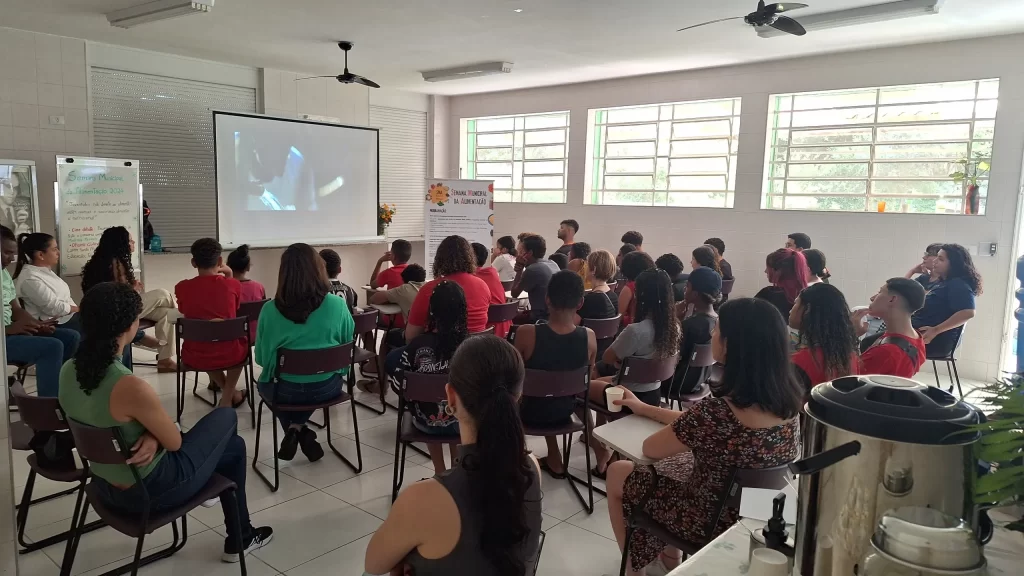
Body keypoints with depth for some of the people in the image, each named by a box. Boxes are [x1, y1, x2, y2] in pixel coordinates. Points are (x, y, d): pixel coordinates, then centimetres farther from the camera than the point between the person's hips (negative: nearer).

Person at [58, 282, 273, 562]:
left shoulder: (68, 370, -8)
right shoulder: (131, 388, -34)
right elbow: (174, 442, -20)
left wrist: (152, 435, -11)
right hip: (147, 492, -8)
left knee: (232, 445, 24)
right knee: (226, 417, 16)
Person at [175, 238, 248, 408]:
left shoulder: (182, 288, -9)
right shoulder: (234, 285, -10)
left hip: (194, 358, 1)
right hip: (230, 355, -1)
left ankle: (218, 383, 49)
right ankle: (228, 397, 31)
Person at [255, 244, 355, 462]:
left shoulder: (270, 310, -14)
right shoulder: (337, 305, -14)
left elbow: (262, 357, -2)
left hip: (286, 390, -1)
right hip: (328, 387, 1)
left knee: (266, 382, 33)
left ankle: (295, 429, 16)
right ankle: (300, 428, 18)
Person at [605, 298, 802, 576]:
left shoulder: (718, 410, -36)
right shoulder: (787, 401, -12)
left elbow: (650, 449, -18)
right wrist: (644, 408, 13)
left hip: (715, 524, -6)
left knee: (617, 474, 15)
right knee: (665, 466, 29)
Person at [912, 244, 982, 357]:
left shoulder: (958, 285, -13)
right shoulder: (943, 283, 18)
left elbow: (968, 313, -28)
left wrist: (935, 330, -28)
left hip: (936, 340, -10)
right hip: (923, 332, 10)